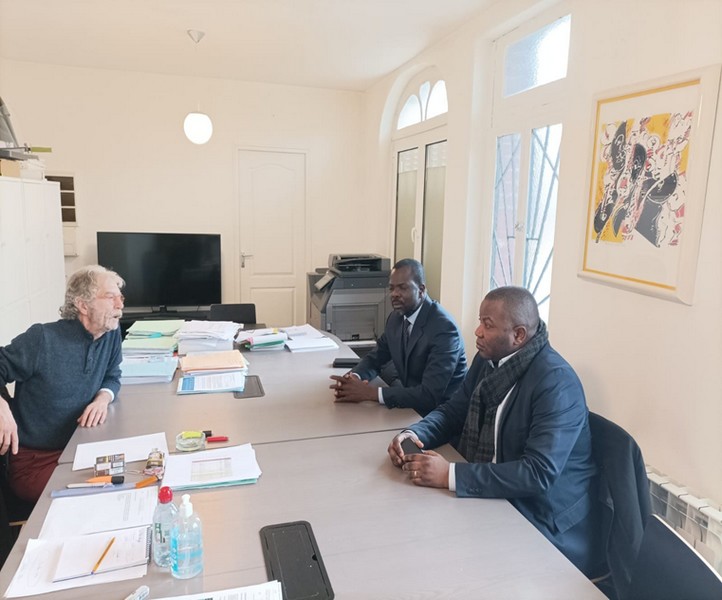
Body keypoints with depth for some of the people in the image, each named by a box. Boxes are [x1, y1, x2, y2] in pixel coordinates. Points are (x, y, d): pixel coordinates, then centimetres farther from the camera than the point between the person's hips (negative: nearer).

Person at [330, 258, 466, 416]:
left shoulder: (443, 327, -24)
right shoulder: (396, 318, 0)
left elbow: (430, 395, -31)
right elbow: (374, 358, 9)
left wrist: (369, 392, -33)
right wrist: (354, 376, -15)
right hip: (411, 406, 7)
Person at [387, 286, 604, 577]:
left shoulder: (557, 382, -24)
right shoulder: (488, 359, 0)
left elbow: (538, 474, -31)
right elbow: (452, 411, 9)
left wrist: (451, 475, -34)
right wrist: (415, 433, -12)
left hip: (545, 524, -7)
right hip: (490, 497, 7)